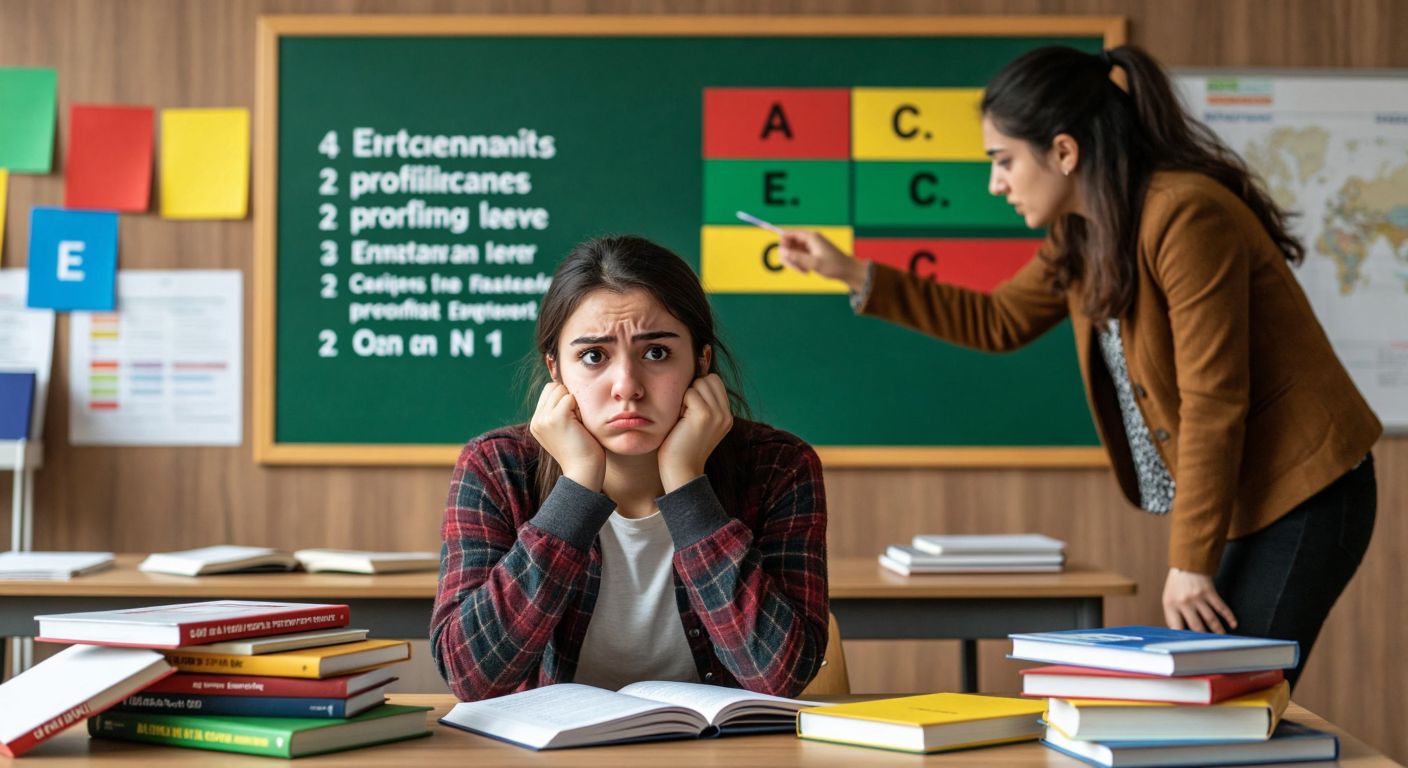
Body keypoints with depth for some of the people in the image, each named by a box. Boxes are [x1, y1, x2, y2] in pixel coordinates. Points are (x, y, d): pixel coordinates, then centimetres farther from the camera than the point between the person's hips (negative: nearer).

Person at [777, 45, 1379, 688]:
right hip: (1232, 503, 9)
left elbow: (1212, 401, -22)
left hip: (1298, 498, -9)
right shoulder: (1081, 234, 7)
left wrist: (1190, 563, -17)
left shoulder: (1184, 216, -21)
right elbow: (998, 322, 19)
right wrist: (853, 275, 13)